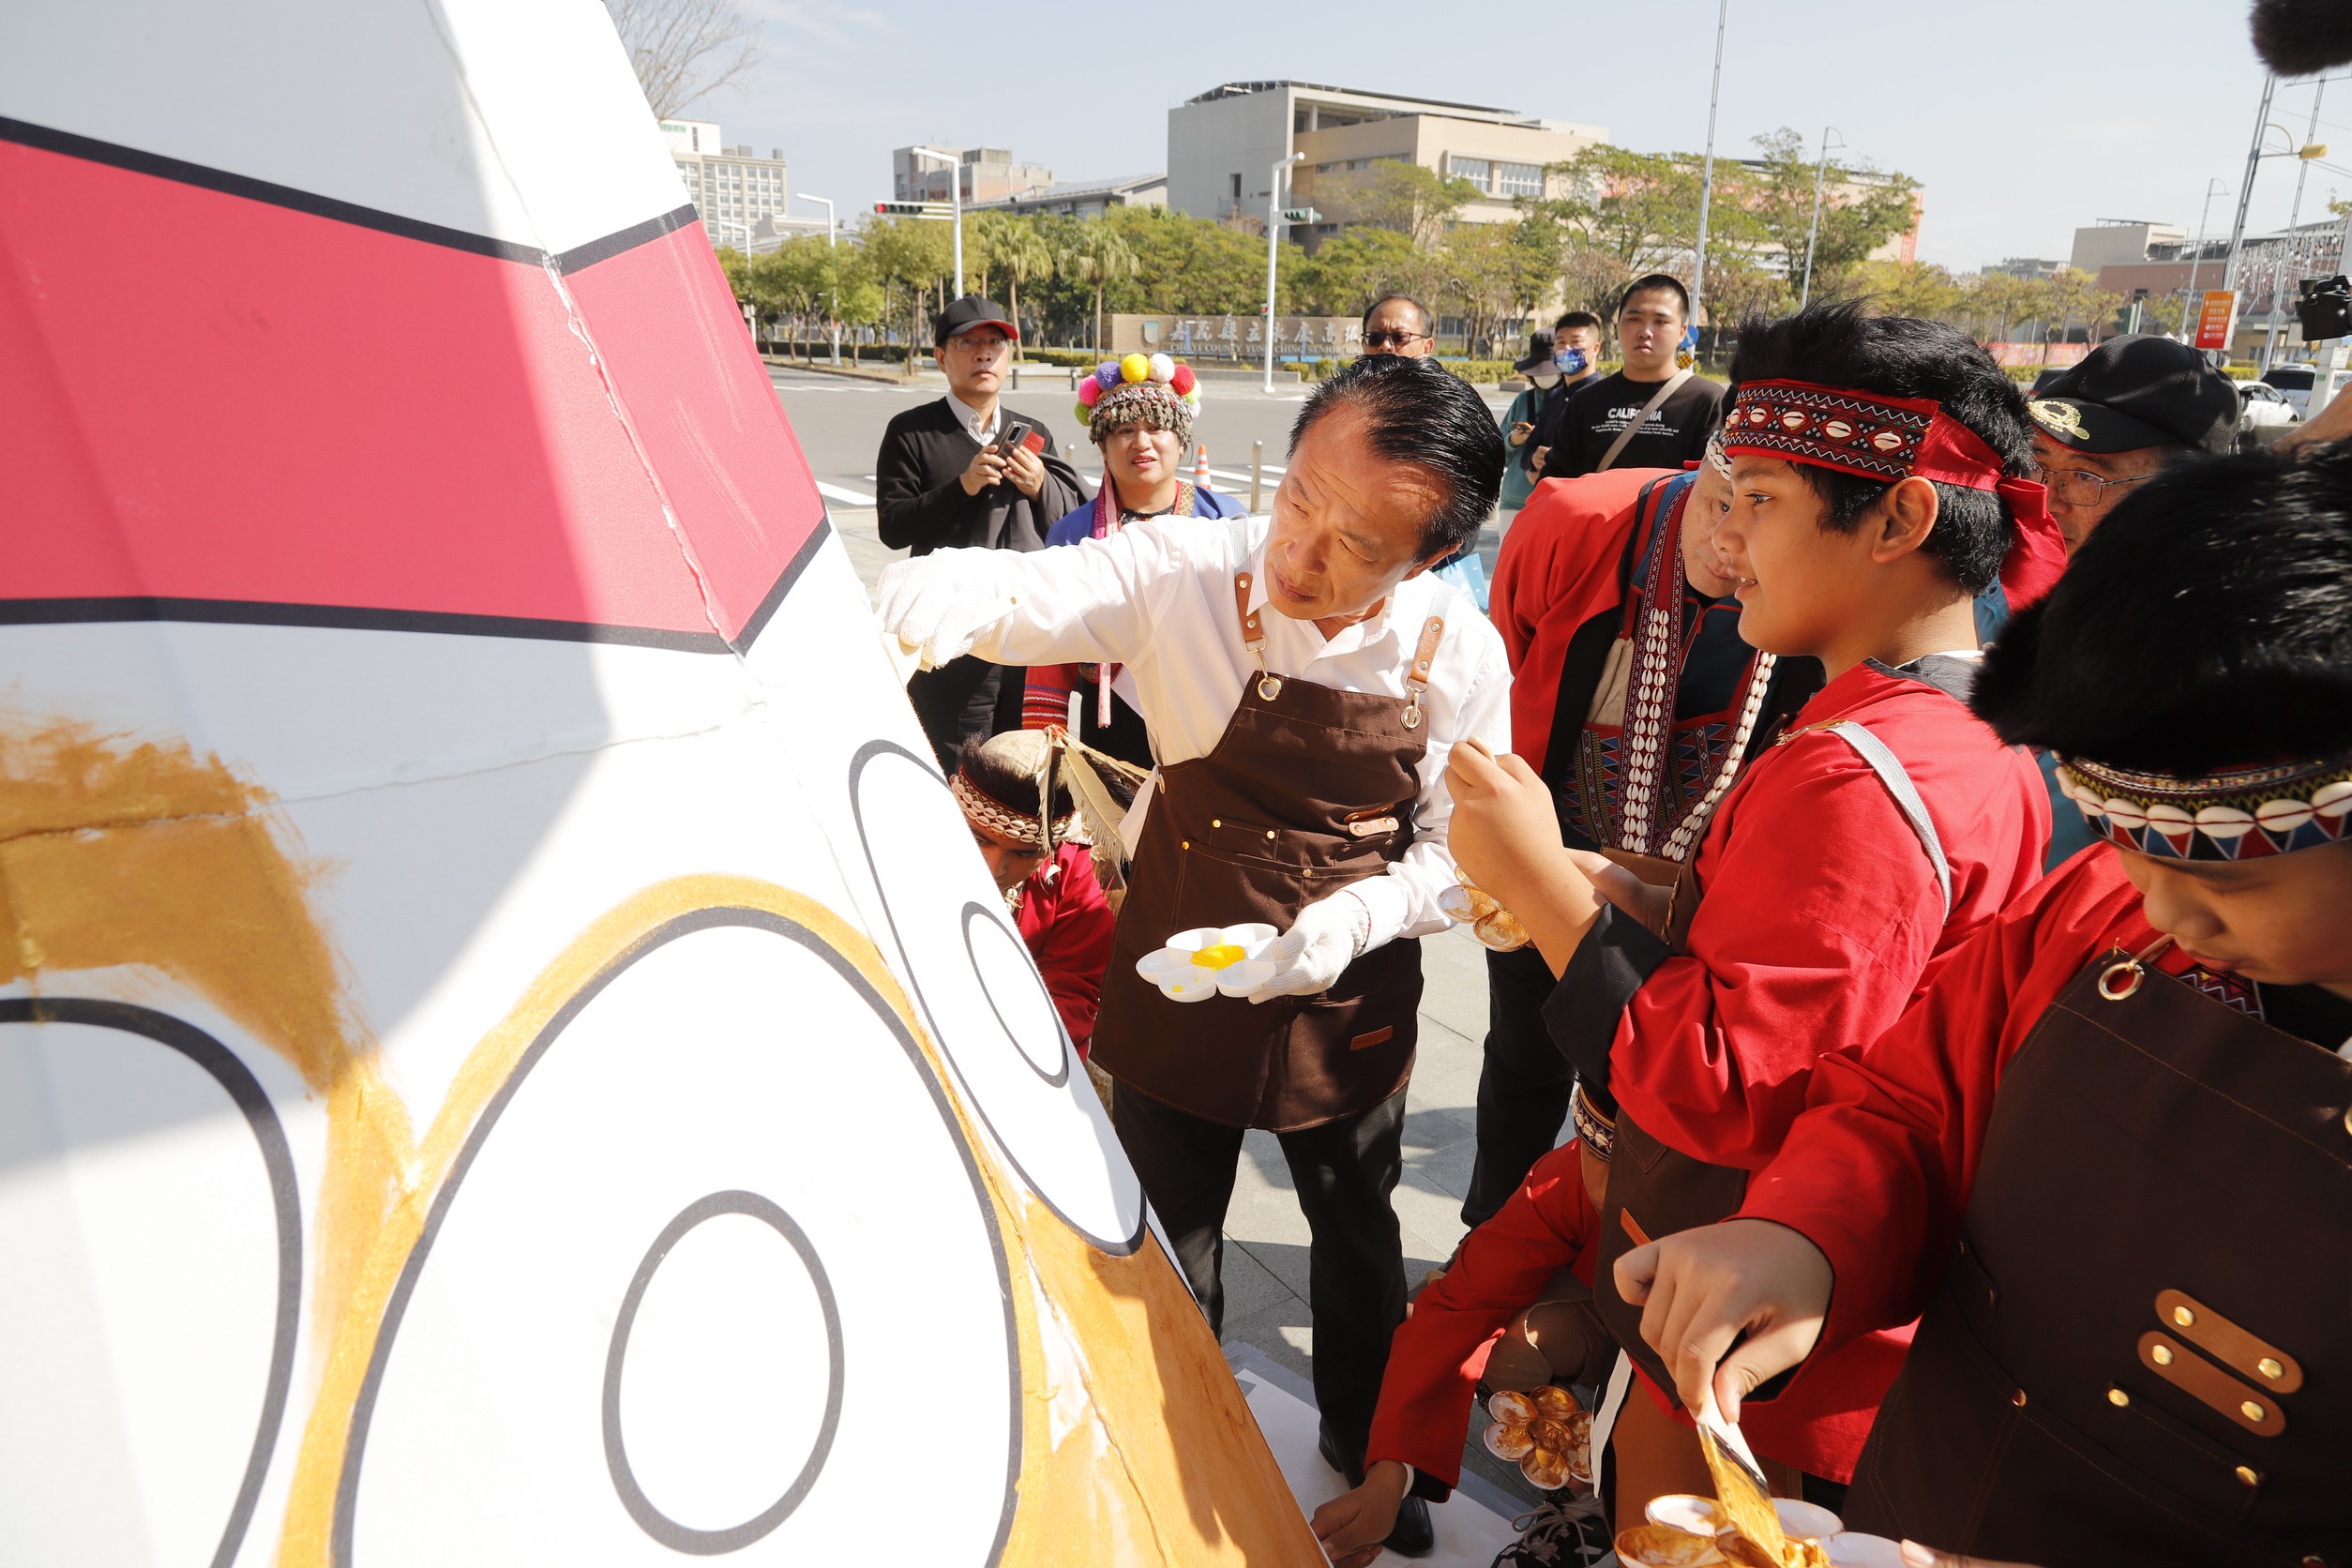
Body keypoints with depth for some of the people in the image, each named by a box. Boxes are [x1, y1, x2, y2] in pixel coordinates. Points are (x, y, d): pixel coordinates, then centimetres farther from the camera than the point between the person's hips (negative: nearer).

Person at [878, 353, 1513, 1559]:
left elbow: (1457, 844, -4)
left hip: (1349, 996, 2)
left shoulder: (1461, 656, -14)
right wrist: (937, 601, -52)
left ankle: (1362, 1441, 53)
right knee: (1167, 1234, 18)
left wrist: (1358, 917, -21)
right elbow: (1021, 595, -29)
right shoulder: (1182, 573, -20)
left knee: (1357, 1230, 23)